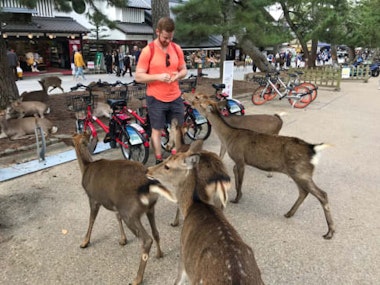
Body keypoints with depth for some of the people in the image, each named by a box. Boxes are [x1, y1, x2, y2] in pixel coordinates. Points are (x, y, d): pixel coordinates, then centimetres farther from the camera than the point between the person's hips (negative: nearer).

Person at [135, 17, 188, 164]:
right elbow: (138, 76, -11)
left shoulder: (177, 49, 3)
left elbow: (184, 70, 12)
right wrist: (158, 76, -24)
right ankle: (159, 161, 22)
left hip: (176, 97, 4)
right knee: (157, 130, 7)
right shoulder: (148, 51, -11)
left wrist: (178, 75, -11)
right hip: (156, 99, -4)